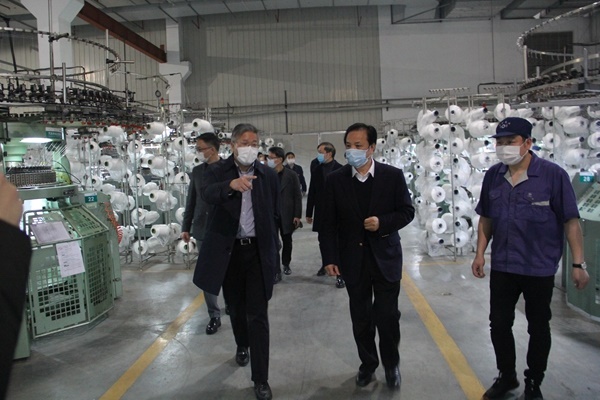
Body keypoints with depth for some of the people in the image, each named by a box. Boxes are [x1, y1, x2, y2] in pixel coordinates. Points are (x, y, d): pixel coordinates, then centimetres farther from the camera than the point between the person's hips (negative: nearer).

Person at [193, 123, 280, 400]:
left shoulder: (269, 175, 1)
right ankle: (242, 346, 48)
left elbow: (275, 214, 7)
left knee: (258, 315, -2)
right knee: (236, 307, 19)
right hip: (228, 250, 1)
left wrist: (273, 250, 5)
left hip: (258, 251, 0)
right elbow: (207, 195, -26)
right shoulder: (217, 171, -4)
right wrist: (231, 184, -47)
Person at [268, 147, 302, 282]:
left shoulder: (291, 175, -4)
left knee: (287, 241, 15)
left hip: (287, 215, 1)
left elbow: (297, 196, -3)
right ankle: (276, 271, 6)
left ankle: (286, 264, 36)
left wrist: (297, 215, -7)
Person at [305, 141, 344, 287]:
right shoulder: (316, 170, 6)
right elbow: (311, 193, 7)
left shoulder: (340, 170, -8)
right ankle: (325, 265, 32)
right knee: (322, 241, 14)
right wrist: (309, 213, 7)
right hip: (321, 212, 4)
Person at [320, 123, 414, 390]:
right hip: (353, 260, 1)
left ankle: (391, 364, 29)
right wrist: (329, 258, -4)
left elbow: (407, 212, 1)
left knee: (387, 315, 4)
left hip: (386, 257, -1)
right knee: (360, 317, 12)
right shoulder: (335, 180, -1)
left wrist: (382, 223, -17)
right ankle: (367, 363, 32)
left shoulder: (393, 176, -3)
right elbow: (329, 223, 0)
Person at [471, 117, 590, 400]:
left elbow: (571, 221, -10)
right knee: (499, 324, 13)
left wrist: (578, 263, -11)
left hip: (540, 269, -3)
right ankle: (506, 376, 35)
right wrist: (480, 253, 6)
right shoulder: (493, 176, 0)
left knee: (538, 328, 14)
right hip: (501, 268, 4)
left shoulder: (553, 175, -13)